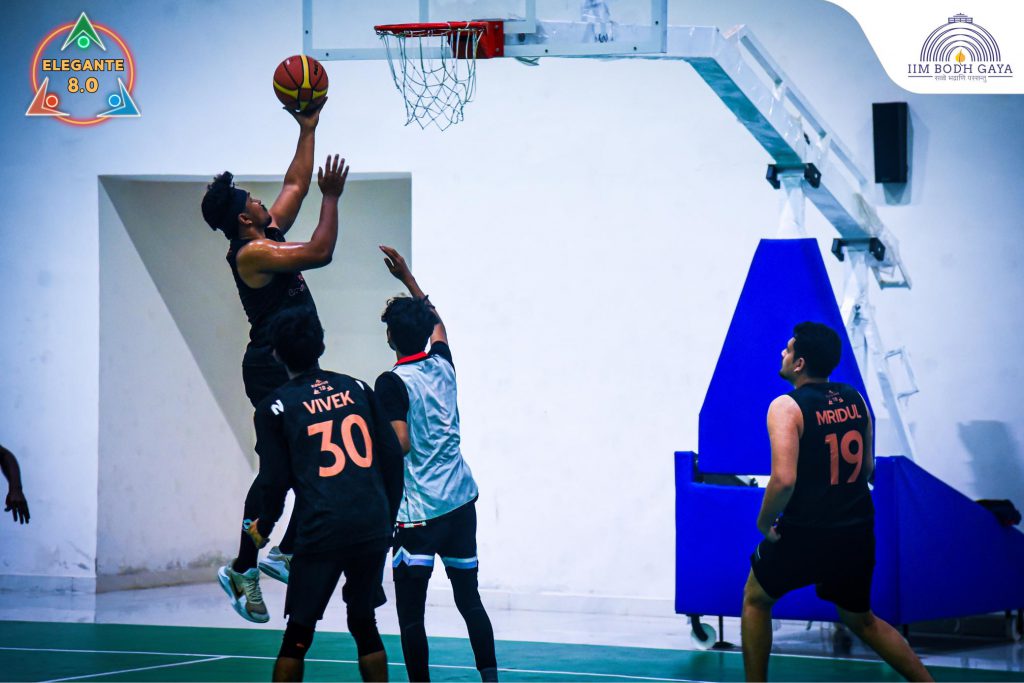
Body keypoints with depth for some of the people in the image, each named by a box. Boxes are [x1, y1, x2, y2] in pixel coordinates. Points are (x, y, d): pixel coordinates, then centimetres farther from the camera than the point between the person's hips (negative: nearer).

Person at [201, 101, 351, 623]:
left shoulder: (270, 236, 13)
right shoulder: (251, 253, -15)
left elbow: (295, 185, 23)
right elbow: (320, 252, -21)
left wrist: (308, 130, 22)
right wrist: (332, 197, -12)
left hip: (295, 370, 10)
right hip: (273, 370, -10)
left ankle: (285, 552, 13)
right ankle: (243, 571, -4)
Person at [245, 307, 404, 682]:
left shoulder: (274, 408, 0)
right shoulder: (357, 390, 9)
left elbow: (275, 480, 0)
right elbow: (393, 457, 9)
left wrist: (263, 527, 18)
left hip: (321, 535, -3)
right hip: (374, 531, 3)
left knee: (298, 633, 5)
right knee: (364, 625, 16)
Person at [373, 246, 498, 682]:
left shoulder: (392, 383, -11)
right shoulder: (442, 366, 7)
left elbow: (400, 443, -19)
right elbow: (437, 321, 28)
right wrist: (406, 277, 34)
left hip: (418, 511, -6)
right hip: (460, 500, 6)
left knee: (411, 611, -1)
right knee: (469, 598, 11)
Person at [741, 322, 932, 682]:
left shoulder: (787, 406, -14)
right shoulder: (854, 399, 6)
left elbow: (784, 480, -24)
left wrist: (765, 521, -9)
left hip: (806, 535, -6)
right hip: (858, 534, 6)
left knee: (756, 598, 21)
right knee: (860, 620, 25)